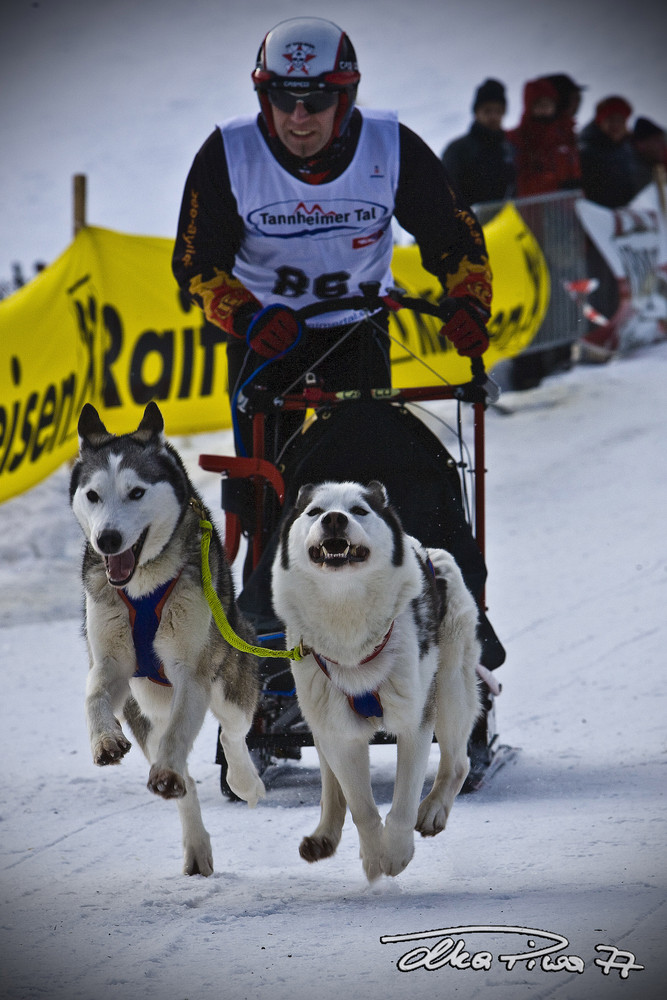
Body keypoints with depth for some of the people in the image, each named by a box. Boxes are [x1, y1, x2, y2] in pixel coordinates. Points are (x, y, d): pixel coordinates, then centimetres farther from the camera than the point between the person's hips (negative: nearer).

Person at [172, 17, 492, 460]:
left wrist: (470, 305, -26)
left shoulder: (392, 148, -19)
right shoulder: (227, 154, -21)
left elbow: (455, 235, -8)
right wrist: (247, 318, -35)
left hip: (357, 328, 0)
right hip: (265, 333, 0)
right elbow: (197, 262, -17)